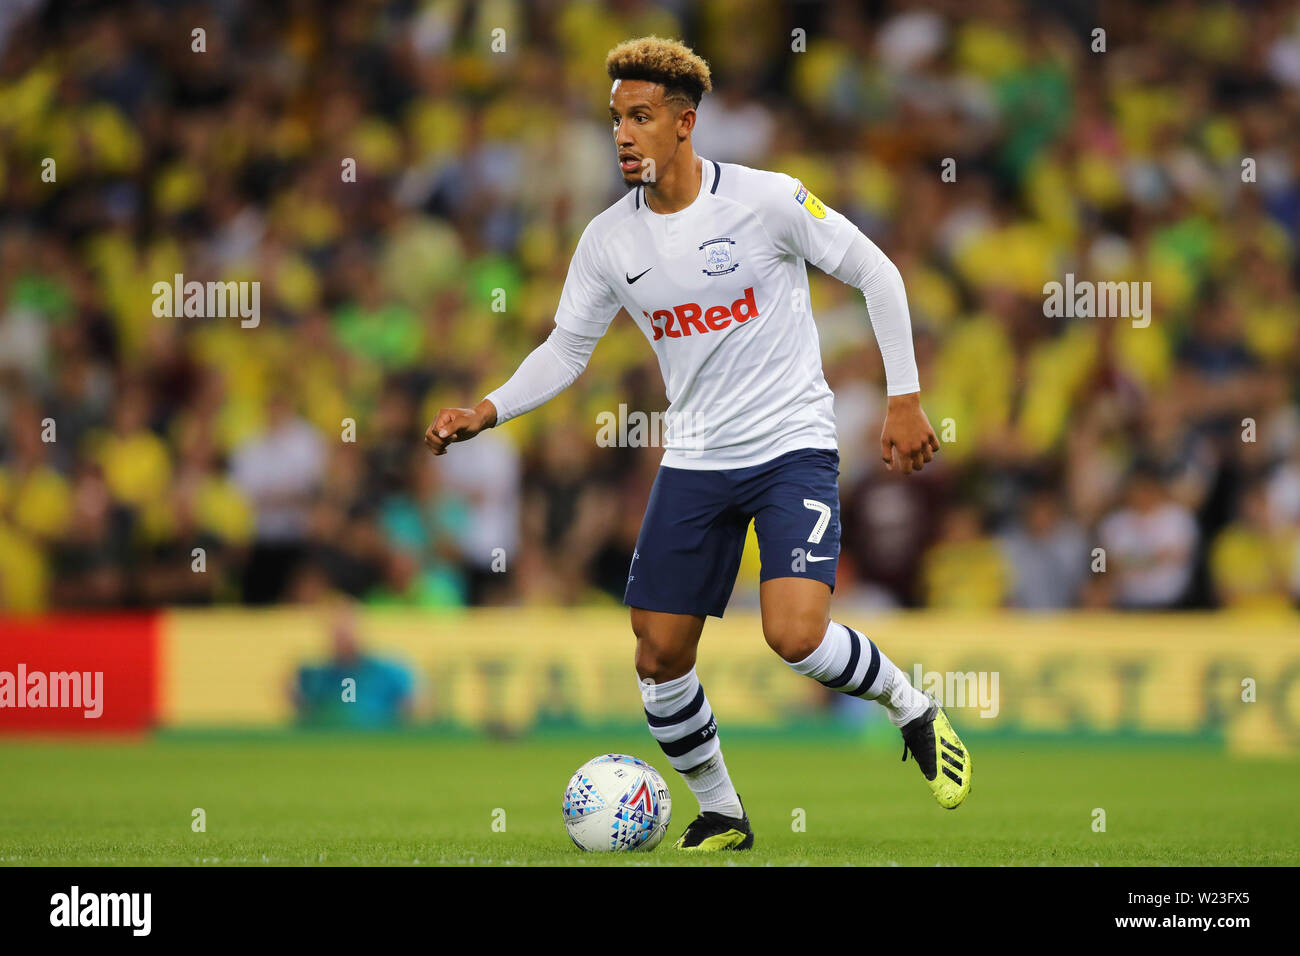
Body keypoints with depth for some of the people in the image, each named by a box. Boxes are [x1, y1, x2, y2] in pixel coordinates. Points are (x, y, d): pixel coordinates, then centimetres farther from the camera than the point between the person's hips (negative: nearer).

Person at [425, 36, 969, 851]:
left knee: (796, 635, -23)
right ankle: (721, 815, 21)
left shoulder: (767, 201, -13)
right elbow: (567, 348, 10)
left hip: (792, 446, -5)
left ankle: (914, 710, 7)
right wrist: (487, 413, -6)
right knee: (660, 657, 0)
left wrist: (905, 400, -5)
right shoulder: (609, 240, 0)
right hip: (694, 461, 5)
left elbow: (876, 274, -4)